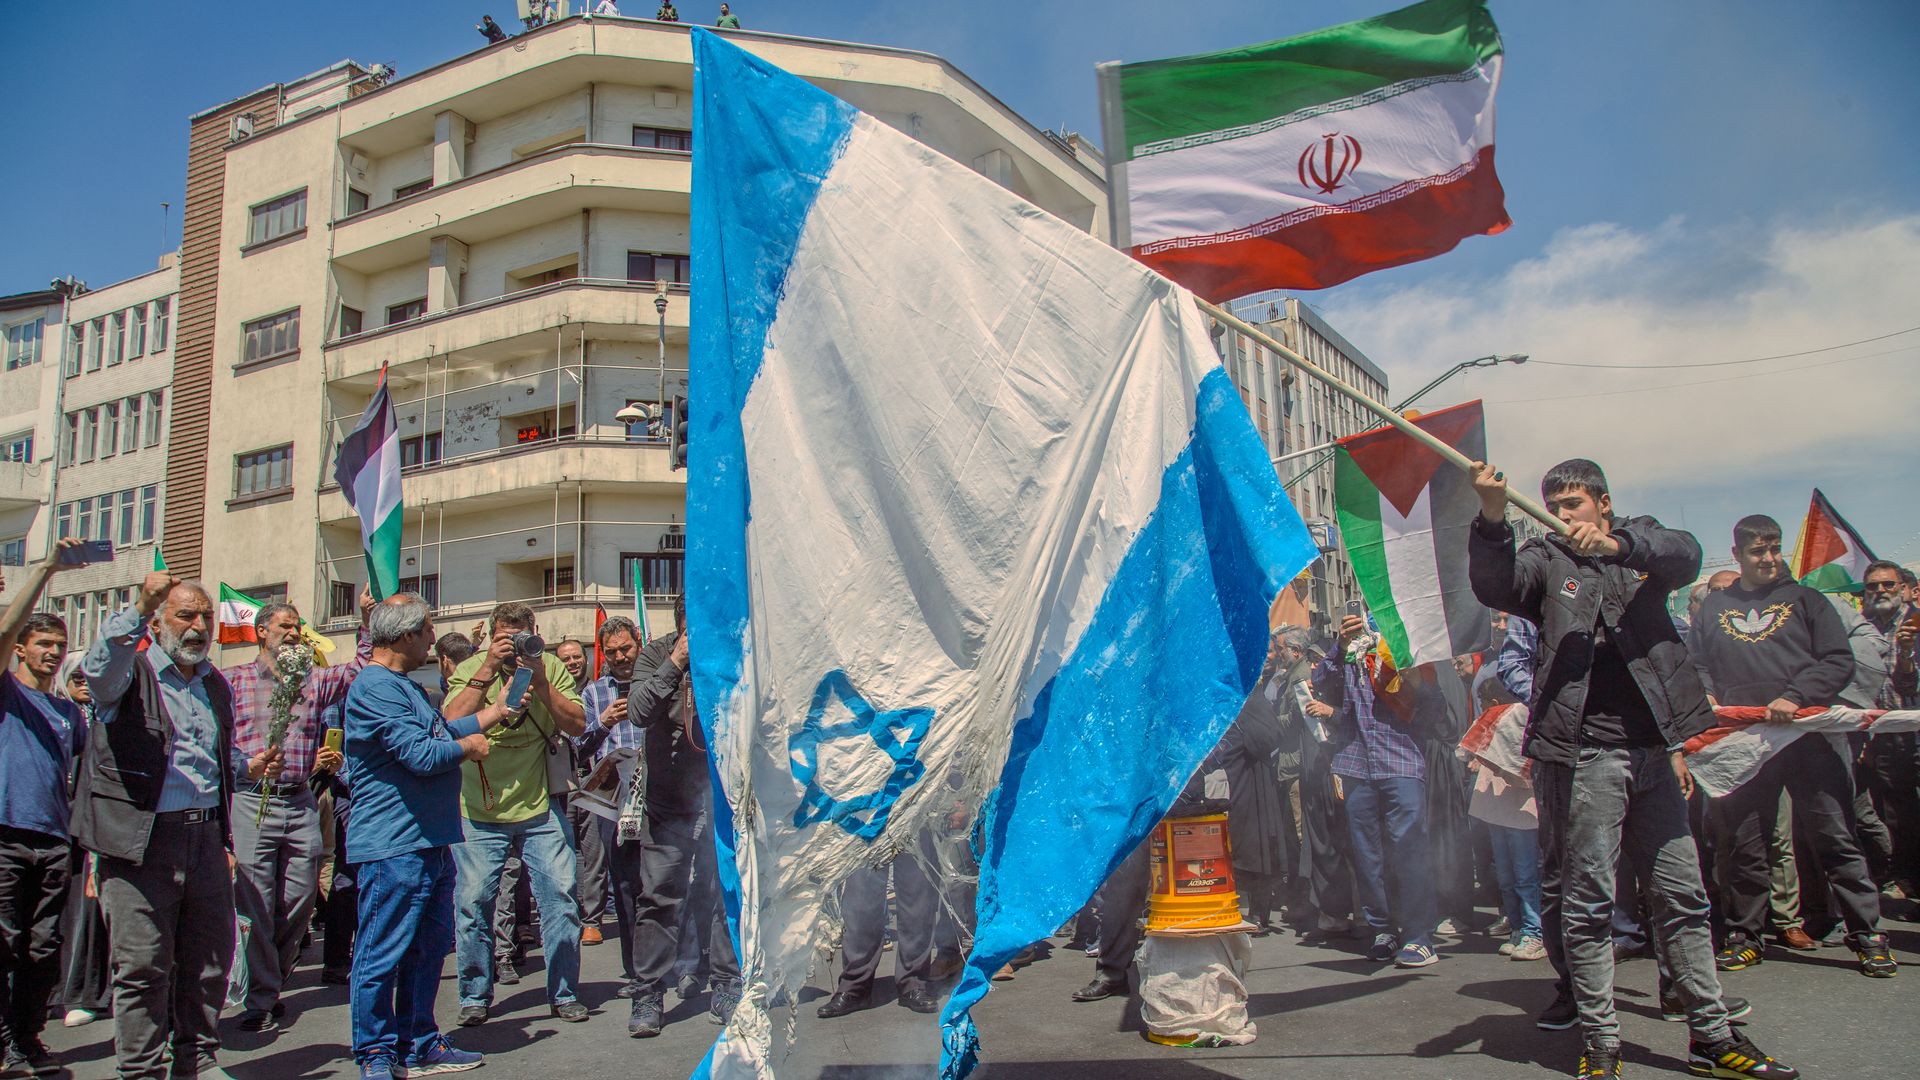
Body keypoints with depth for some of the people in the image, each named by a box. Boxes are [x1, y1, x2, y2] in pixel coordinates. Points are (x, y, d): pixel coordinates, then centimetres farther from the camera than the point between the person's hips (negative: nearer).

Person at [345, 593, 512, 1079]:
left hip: (429, 841, 11)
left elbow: (439, 731, 22)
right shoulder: (375, 687, -17)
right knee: (382, 956, 1)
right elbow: (421, 753, -24)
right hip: (392, 847, -11)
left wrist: (492, 714, 21)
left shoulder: (405, 686, 18)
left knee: (428, 950, 17)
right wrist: (468, 746, -6)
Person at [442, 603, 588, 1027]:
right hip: (480, 811, -1)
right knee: (474, 901, 2)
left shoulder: (552, 667, -2)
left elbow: (577, 725, -10)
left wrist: (538, 679, -19)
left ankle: (563, 992, 15)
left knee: (561, 895, 0)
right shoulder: (471, 669, -4)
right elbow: (452, 722, -19)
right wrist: (488, 669, -23)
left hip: (540, 806, 1)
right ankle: (475, 996, 20)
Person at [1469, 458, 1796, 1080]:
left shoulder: (1642, 545, 15)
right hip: (1583, 753, -3)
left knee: (1683, 895, 10)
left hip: (1651, 751, 4)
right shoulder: (1544, 560, 6)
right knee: (1587, 901, 0)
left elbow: (1685, 554, -7)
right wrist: (1493, 516, -31)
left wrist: (1614, 543, -25)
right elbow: (1495, 587, -15)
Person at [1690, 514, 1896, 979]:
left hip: (1808, 734, -1)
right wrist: (1707, 699, -5)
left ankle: (1867, 934, 10)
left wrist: (1795, 697, -13)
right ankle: (1744, 935, 16)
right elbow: (1697, 666, 15)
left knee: (1836, 839, 0)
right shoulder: (1713, 607, 16)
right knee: (1745, 843, 7)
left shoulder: (1804, 600, 10)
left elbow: (1839, 661, 1)